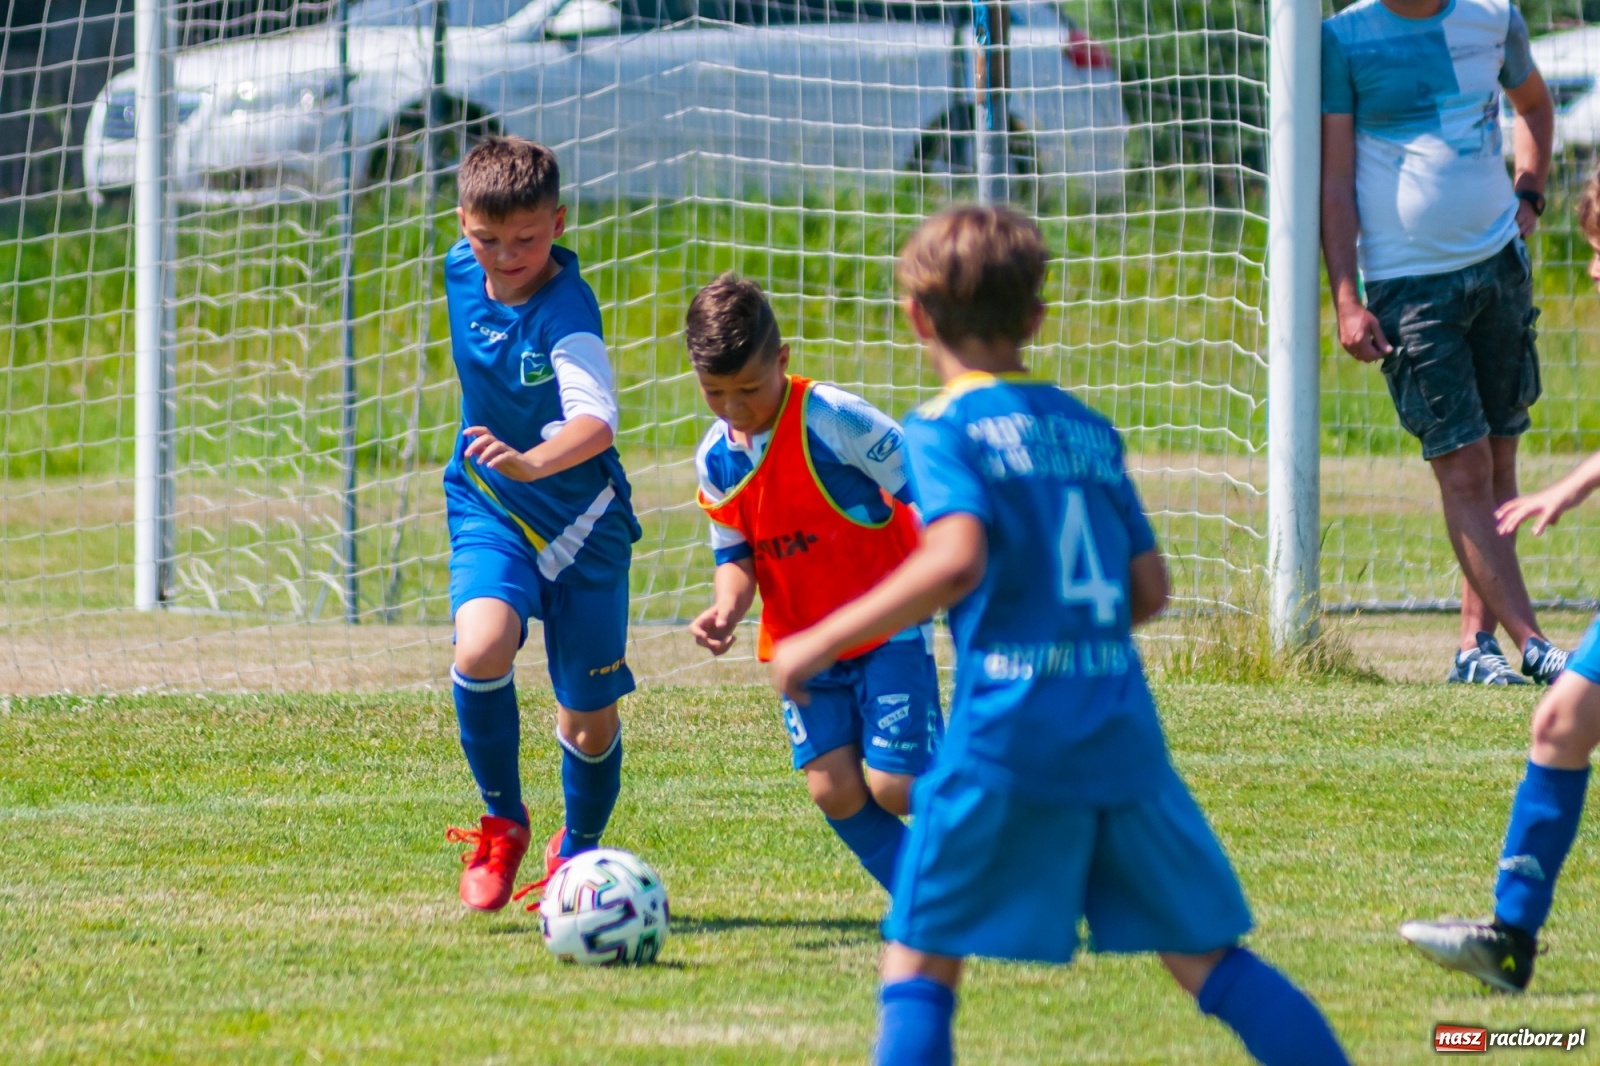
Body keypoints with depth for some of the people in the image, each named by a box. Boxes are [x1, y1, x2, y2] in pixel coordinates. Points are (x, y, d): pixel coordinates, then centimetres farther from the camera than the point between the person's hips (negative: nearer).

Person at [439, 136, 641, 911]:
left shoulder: (565, 312, -26)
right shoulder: (463, 267, -7)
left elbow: (597, 421, -42)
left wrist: (535, 462, -64)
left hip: (581, 522, -3)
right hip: (488, 511, 3)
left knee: (590, 721, 6)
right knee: (481, 649, -26)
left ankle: (578, 853, 36)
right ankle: (503, 823, -4)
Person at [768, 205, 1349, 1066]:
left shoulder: (943, 429, -2)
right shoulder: (1088, 429, 15)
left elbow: (958, 559, -18)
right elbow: (1148, 589, 14)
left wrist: (823, 641, -12)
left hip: (1007, 733, -5)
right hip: (1123, 725, 5)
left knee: (919, 963, 2)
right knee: (1204, 953, 10)